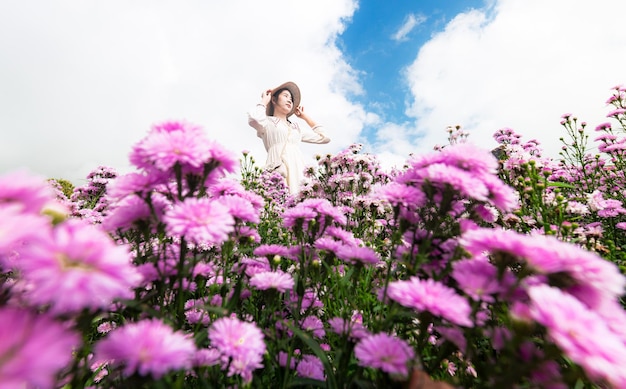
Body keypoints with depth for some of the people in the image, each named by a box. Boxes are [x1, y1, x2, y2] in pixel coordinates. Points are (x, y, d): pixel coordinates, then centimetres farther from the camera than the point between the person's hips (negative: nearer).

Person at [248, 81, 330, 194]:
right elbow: (253, 118, -8)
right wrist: (264, 101, 13)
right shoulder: (267, 122, 17)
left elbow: (324, 137, 32)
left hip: (299, 172, 5)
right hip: (278, 172, -4)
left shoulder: (296, 128, 31)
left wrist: (304, 116, 36)